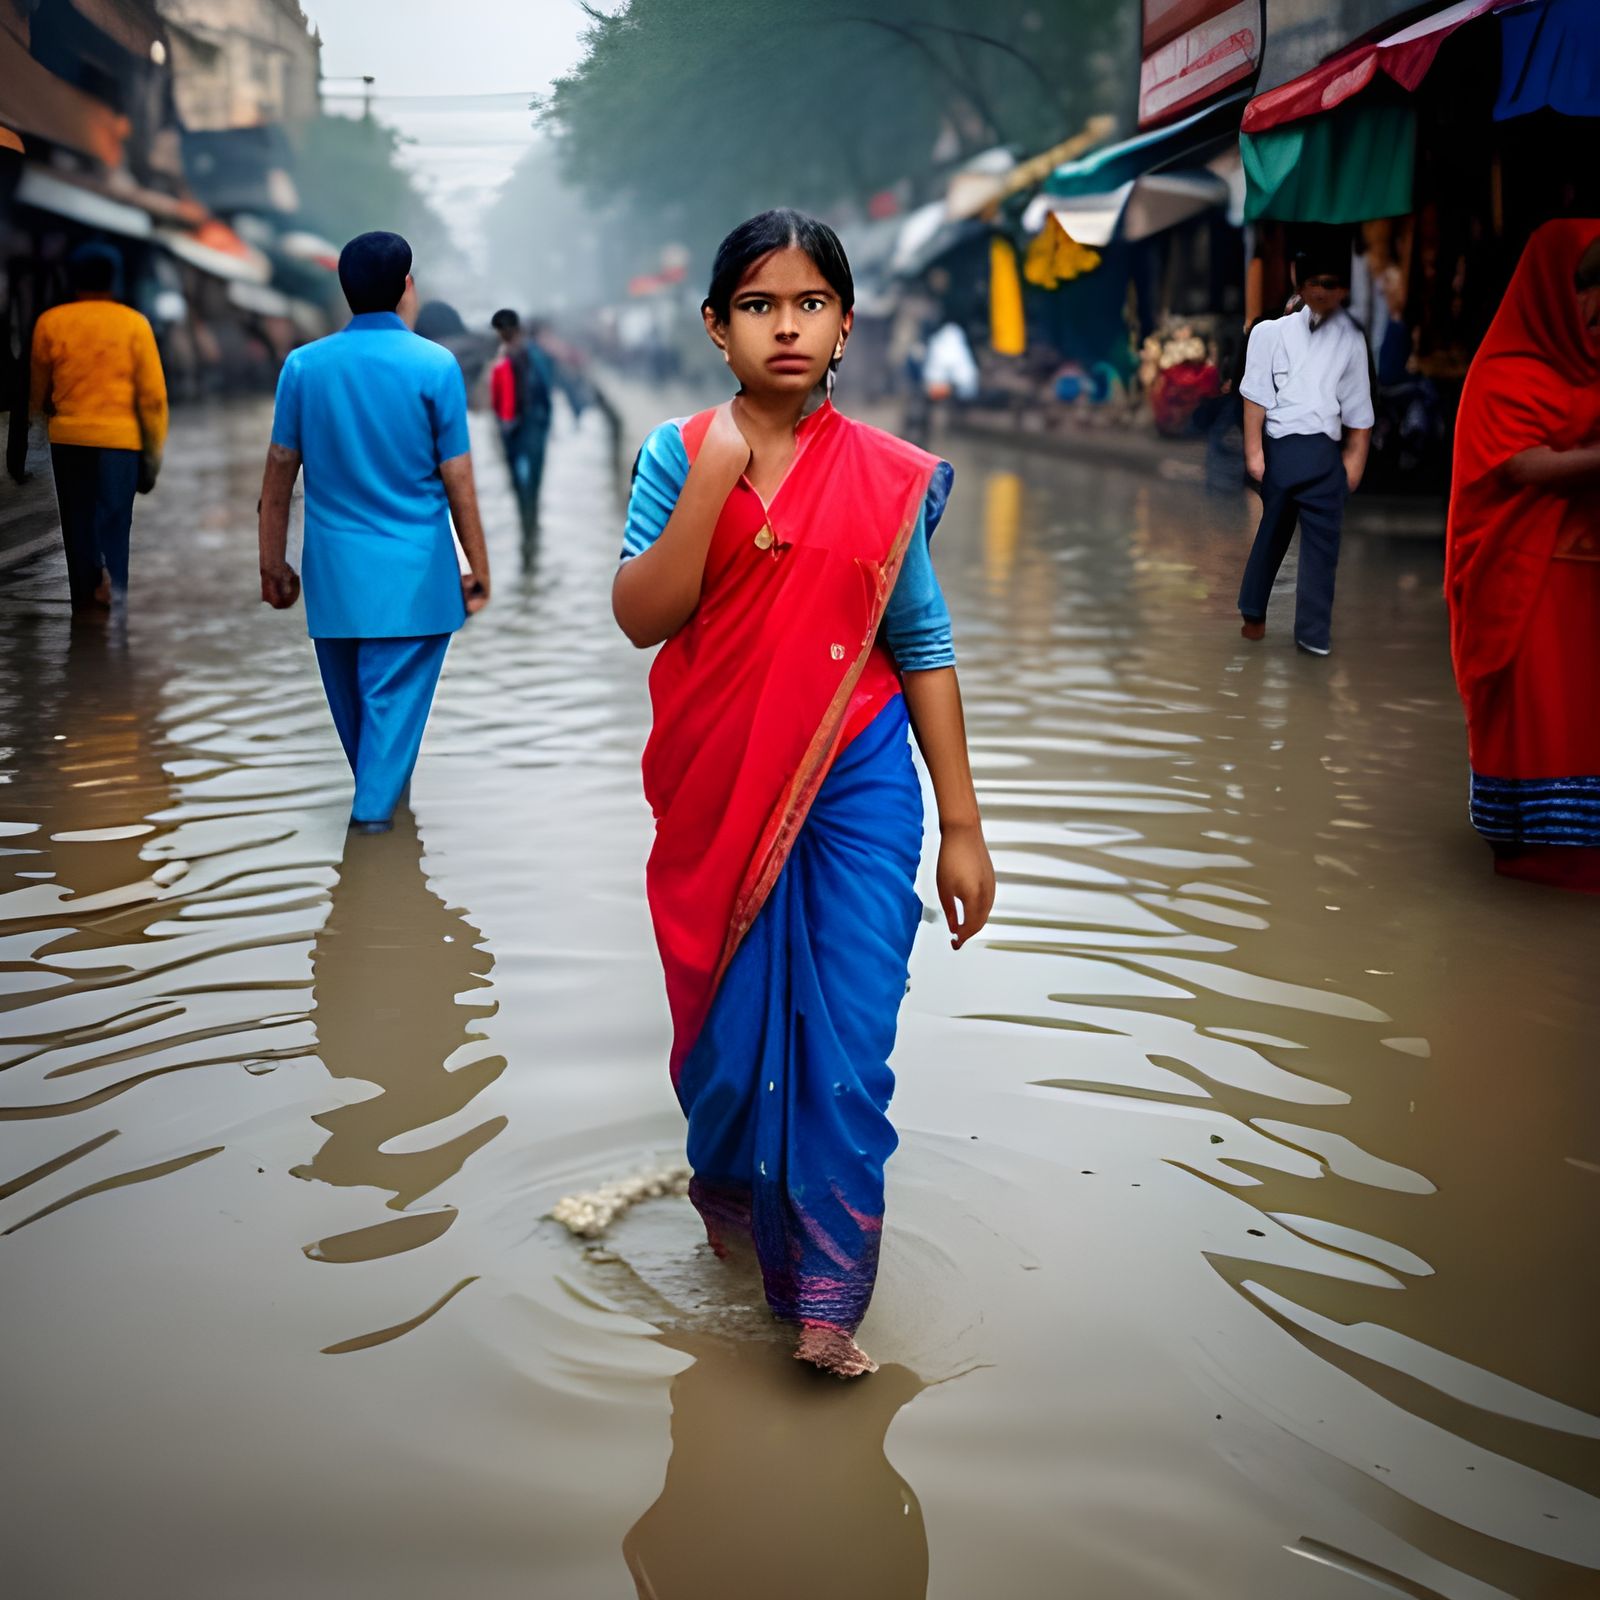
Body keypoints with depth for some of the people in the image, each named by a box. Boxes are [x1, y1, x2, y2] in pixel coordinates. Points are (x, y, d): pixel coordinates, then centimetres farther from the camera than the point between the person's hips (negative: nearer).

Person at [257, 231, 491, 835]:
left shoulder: (303, 365, 1)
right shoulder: (434, 366, -8)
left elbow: (279, 475, 3)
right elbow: (458, 481, -7)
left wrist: (273, 564, 12)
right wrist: (479, 569, 3)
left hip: (333, 569, 4)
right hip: (412, 569, -4)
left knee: (351, 694, 19)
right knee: (395, 694, 1)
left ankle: (376, 788, 37)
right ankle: (375, 807, -2)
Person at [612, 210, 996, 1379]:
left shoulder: (888, 477, -1)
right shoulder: (678, 455, -1)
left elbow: (923, 649, 2)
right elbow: (643, 617, -12)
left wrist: (961, 825, 1)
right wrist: (714, 477, -21)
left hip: (855, 786, 0)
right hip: (717, 790, 1)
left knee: (847, 1045, -4)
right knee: (728, 1026, 14)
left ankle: (827, 1295, 7)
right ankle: (730, 1186, 44)